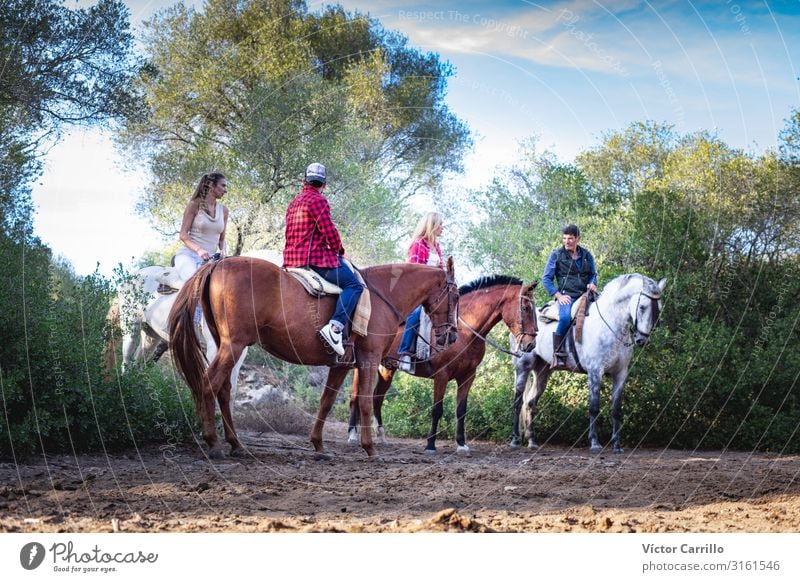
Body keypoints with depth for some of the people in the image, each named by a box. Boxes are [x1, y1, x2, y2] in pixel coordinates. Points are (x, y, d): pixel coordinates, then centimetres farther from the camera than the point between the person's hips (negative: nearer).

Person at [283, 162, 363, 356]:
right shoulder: (318, 200, -8)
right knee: (353, 284, -13)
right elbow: (328, 230, -16)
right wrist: (339, 250, 2)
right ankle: (335, 327, -30)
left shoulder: (294, 203, 21)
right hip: (315, 257, -10)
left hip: (292, 258, 10)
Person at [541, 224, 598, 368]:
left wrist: (592, 283, -1)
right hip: (566, 296, -4)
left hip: (586, 295, 4)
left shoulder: (586, 255, 15)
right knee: (565, 317, -35)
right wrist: (558, 295, -7)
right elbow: (546, 278, 5)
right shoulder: (556, 255, 5)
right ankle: (558, 354, -28)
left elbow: (593, 274, 24)